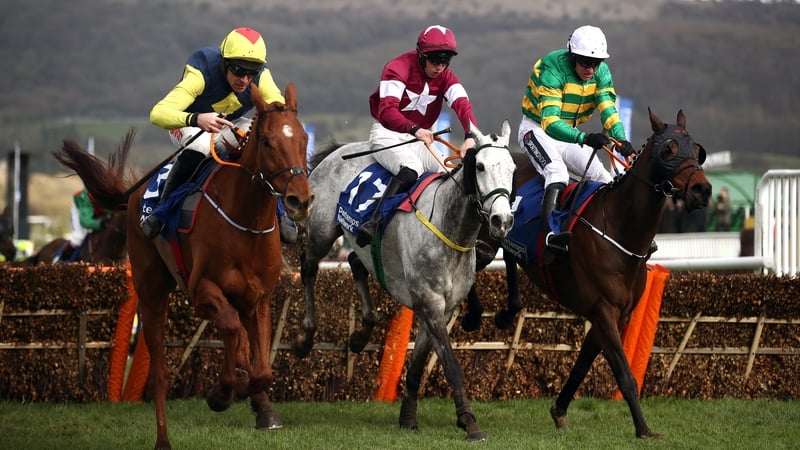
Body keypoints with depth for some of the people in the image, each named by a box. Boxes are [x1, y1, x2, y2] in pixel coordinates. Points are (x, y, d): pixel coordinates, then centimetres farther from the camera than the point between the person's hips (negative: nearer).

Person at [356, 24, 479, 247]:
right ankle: (374, 221, -40)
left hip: (419, 139, 6)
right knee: (412, 169, -35)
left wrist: (470, 137, -38)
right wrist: (415, 130, -48)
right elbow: (386, 111, -30)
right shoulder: (398, 69, -16)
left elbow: (462, 105, -16)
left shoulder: (445, 77, 2)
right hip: (387, 134, -6)